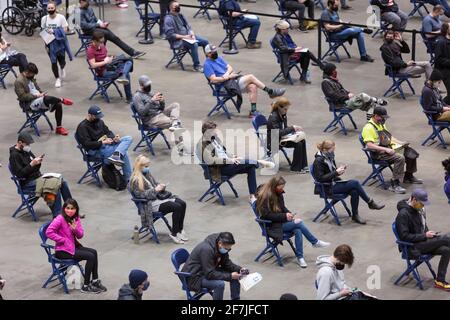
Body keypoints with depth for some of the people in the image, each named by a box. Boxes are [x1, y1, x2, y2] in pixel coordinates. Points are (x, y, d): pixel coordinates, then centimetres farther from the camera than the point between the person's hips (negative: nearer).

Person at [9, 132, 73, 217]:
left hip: (38, 177, 9)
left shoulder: (26, 151, 13)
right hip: (27, 184, -9)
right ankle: (57, 216, -20)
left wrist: (38, 161, -4)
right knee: (56, 187, -25)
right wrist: (32, 164, -22)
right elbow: (19, 174, -20)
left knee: (62, 182, -4)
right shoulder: (14, 155, -13)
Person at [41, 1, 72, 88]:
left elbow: (65, 30, -11)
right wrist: (46, 44, 1)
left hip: (60, 42, -2)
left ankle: (62, 69, 44)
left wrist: (54, 31, -24)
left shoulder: (61, 17, -12)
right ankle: (57, 79, 17)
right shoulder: (44, 19, -3)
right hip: (50, 43, 2)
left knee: (61, 60, 6)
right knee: (53, 62, 1)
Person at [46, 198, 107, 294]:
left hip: (73, 246, 8)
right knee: (90, 256, -15)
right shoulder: (60, 219, -17)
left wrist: (76, 230, -19)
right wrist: (63, 240, -22)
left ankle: (95, 281, 8)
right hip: (63, 251, -8)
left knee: (94, 252, 1)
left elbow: (80, 235, 5)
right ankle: (85, 286, -8)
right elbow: (49, 232, -26)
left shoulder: (76, 218, 6)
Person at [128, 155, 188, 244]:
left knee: (182, 204, -8)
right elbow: (141, 194, -19)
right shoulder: (136, 180, -14)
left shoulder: (147, 173, 14)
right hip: (151, 204, -9)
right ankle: (174, 234, -13)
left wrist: (161, 186, 3)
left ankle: (180, 230, 2)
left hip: (157, 197, 9)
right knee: (177, 207, -24)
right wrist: (155, 190, -22)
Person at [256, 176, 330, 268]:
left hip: (281, 221, 7)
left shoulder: (278, 194, 7)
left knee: (297, 231, -24)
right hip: (272, 226, -7)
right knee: (299, 223, -23)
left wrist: (290, 214, -2)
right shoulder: (265, 196, -17)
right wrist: (284, 216, -22)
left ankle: (300, 257, -23)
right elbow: (267, 215, -20)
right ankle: (315, 242, -6)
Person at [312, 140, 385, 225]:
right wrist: (336, 172, -22)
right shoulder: (318, 161, -16)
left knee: (354, 191, -21)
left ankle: (355, 215, -12)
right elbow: (320, 178, -21)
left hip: (334, 182, 8)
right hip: (328, 188, -8)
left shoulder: (329, 157, 9)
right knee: (355, 183, -21)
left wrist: (339, 169, -1)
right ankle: (370, 203, -7)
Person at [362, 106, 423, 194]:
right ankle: (394, 185, -26)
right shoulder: (369, 127, -17)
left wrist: (400, 143, 10)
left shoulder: (381, 124, 15)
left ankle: (408, 176, 25)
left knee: (411, 153, 5)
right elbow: (369, 145, -25)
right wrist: (385, 149, -29)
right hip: (379, 153, -10)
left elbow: (389, 136, 26)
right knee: (400, 158, -31)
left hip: (389, 147, 10)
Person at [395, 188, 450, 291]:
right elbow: (404, 236, -20)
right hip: (412, 247, -8)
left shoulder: (419, 209, 9)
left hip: (422, 242, 8)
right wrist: (424, 236, -18)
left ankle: (439, 281, -8)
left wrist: (429, 234, 4)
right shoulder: (403, 214, -17)